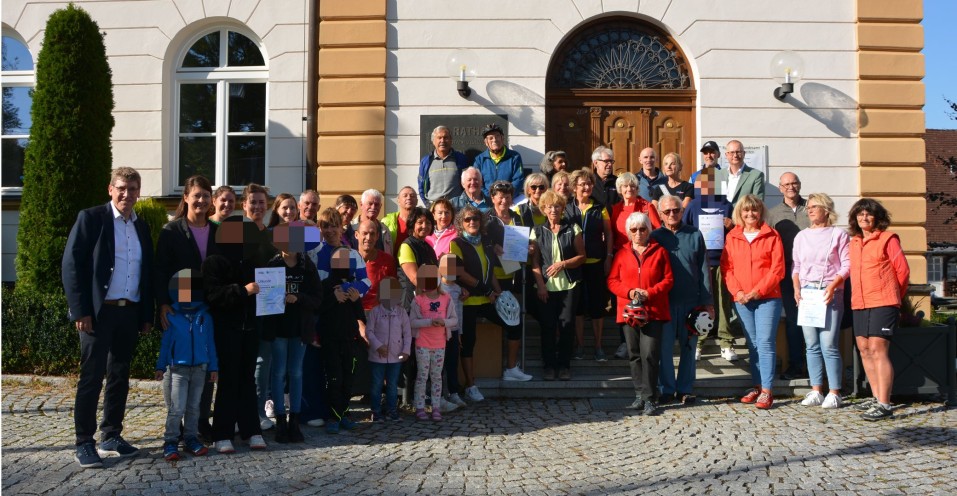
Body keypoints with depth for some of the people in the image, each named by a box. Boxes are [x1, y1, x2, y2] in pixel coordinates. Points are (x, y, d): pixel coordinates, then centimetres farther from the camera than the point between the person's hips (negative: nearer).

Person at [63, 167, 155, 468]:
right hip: (98, 310, -5)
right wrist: (80, 311, -15)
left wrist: (147, 315, 9)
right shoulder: (90, 218, -4)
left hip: (130, 312, 5)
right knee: (92, 377, -2)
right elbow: (72, 265, -8)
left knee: (120, 376, 11)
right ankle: (84, 443, 6)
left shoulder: (142, 227, 12)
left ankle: (111, 436, 22)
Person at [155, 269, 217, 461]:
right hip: (177, 368, -2)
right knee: (176, 408, -5)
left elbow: (210, 343, 7)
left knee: (194, 407, 10)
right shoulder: (171, 317, -3)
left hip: (199, 368, 3)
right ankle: (170, 442, 3)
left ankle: (191, 438, 18)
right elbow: (165, 343, 2)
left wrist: (213, 367, 5)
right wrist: (161, 367, 0)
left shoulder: (205, 317, 3)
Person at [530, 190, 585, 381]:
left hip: (569, 285, 0)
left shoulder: (572, 228, 5)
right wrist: (540, 285, -6)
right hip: (546, 286, 0)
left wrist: (563, 264, -11)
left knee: (567, 325, 1)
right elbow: (534, 261, 4)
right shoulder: (537, 231, 7)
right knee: (548, 326, 0)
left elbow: (582, 256, 4)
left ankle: (564, 365, 13)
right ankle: (549, 365, 11)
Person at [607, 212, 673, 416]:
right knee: (634, 355, 8)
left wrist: (650, 293, -12)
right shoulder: (622, 254, 9)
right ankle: (640, 395, 18)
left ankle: (649, 399, -4)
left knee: (650, 355, -10)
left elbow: (668, 279, 2)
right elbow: (612, 281, 7)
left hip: (653, 311, -3)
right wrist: (629, 292, -10)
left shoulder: (659, 251, 4)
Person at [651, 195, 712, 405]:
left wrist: (707, 302, 0)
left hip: (691, 301, 1)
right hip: (664, 301, -1)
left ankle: (685, 389, 17)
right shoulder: (654, 237, 5)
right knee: (665, 347, 2)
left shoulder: (695, 235, 5)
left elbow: (703, 269, 4)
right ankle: (667, 389, 12)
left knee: (689, 347, 7)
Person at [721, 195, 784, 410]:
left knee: (765, 343, -7)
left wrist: (758, 291, -12)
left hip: (767, 297, -3)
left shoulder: (771, 236, 0)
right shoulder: (732, 237, 9)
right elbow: (726, 267, 6)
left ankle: (766, 390, -4)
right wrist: (737, 291, -7)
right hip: (742, 300, 3)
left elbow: (778, 269, -5)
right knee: (752, 344, 10)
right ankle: (757, 386, 18)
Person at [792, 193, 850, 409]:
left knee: (829, 345, -9)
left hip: (830, 293, -4)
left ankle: (834, 393, -1)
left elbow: (846, 265, -2)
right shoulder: (802, 236, 16)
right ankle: (816, 391, 10)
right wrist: (796, 288, 1)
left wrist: (833, 286, -15)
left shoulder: (838, 234, 3)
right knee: (812, 345, 5)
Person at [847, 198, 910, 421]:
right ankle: (877, 397, 19)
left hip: (883, 304, -7)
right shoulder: (854, 242, 14)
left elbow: (903, 271, -2)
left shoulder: (888, 239, -3)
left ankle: (884, 404, -11)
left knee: (878, 350, -12)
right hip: (859, 304, 7)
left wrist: (893, 298, 8)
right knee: (864, 350, 8)